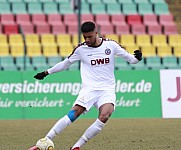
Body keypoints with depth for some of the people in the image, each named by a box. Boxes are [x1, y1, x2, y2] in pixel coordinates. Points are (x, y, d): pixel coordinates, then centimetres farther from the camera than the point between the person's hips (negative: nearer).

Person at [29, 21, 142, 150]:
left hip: (107, 90, 0)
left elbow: (129, 58, 7)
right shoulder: (81, 49, 4)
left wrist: (137, 58, -15)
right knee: (74, 114, -20)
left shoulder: (110, 45, 2)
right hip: (89, 88, 0)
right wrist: (46, 73, 18)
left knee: (104, 116, -26)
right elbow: (65, 63, 18)